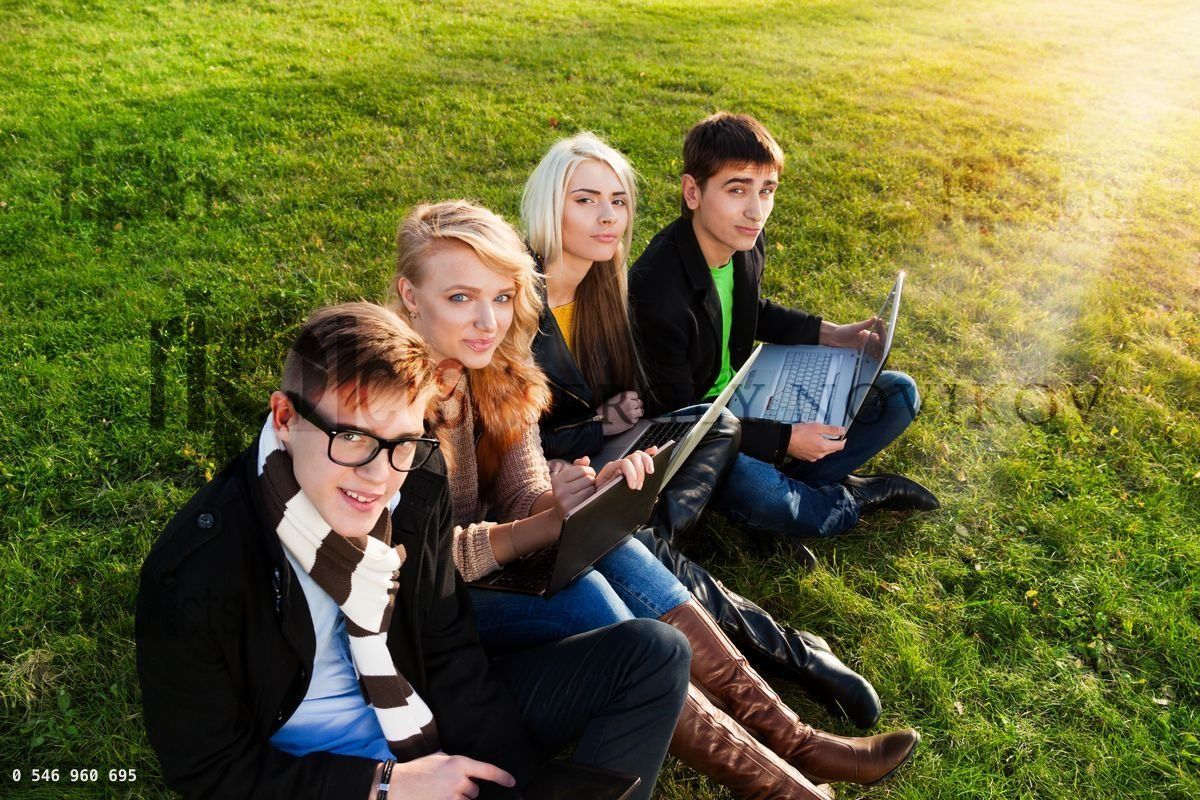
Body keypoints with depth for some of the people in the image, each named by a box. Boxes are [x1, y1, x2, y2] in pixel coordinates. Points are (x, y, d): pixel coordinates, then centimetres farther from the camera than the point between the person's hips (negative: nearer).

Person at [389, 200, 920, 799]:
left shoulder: (492, 372, -2)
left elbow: (524, 503, -6)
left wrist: (592, 493, -26)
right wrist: (551, 523, -33)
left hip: (477, 568, 6)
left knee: (608, 547, -20)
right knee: (582, 599, -28)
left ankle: (785, 737, -13)